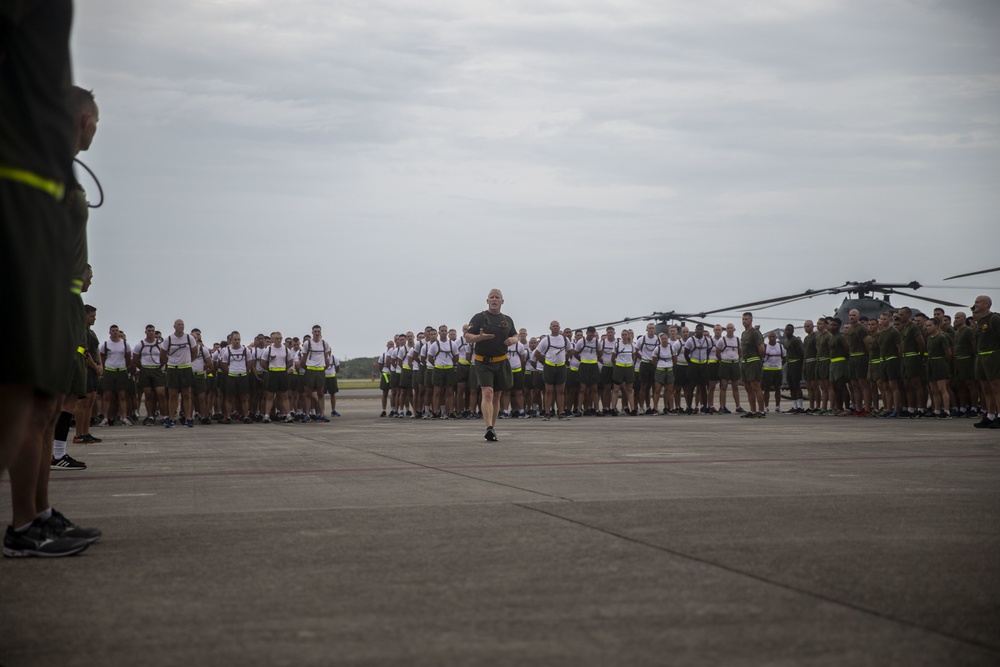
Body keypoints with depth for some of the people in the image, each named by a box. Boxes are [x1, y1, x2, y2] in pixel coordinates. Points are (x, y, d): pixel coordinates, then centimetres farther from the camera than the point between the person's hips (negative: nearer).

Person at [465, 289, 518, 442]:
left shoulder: (507, 320, 13)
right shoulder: (479, 317, -1)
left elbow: (515, 335, 24)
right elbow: (467, 336, -5)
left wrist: (513, 340, -1)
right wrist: (480, 337, -26)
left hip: (501, 362, 5)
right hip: (483, 362, -5)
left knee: (496, 396, 11)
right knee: (487, 393, -19)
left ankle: (492, 428, 22)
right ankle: (489, 429, -29)